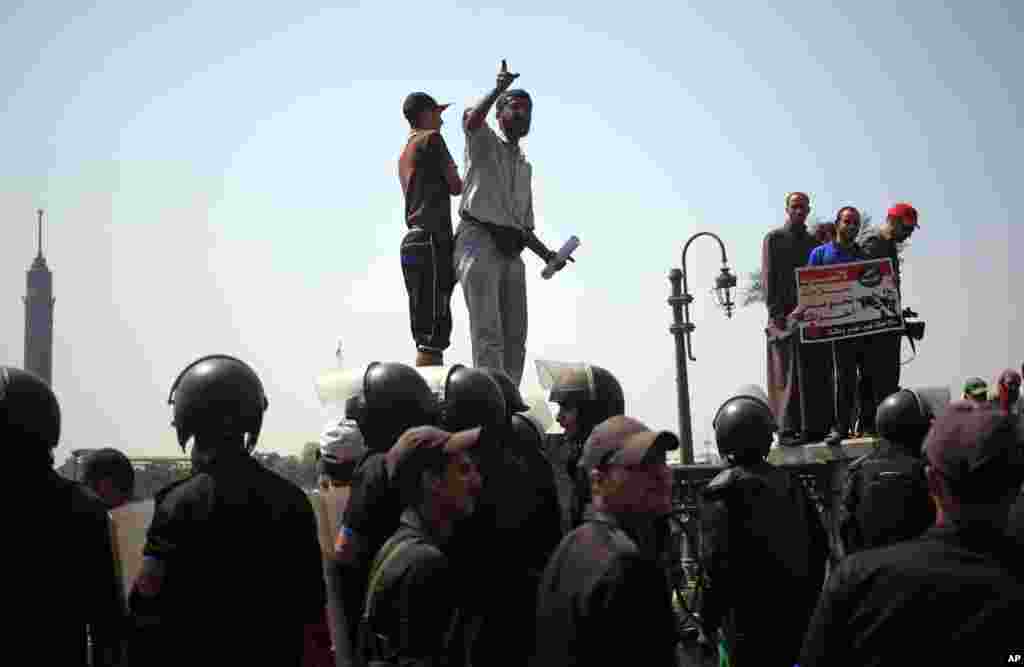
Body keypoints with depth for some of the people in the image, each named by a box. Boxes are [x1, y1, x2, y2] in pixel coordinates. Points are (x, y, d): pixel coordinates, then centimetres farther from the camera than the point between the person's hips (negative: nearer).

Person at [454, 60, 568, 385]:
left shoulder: (524, 167, 27)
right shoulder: (484, 144, 7)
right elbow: (471, 119, -20)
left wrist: (545, 253, 14)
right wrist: (500, 88, -21)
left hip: (511, 252, 7)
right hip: (479, 240, -7)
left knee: (515, 336, 4)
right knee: (488, 332, -15)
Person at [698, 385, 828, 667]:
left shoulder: (721, 491, -13)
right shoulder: (789, 483, 5)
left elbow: (719, 562, -18)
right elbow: (819, 545, 9)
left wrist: (707, 623, -9)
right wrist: (809, 599, 19)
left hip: (749, 620, -6)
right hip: (796, 614, 6)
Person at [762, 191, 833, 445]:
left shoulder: (813, 242, 20)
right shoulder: (774, 238, 5)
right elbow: (768, 277, -2)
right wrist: (775, 312, -12)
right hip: (787, 316, -5)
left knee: (819, 373, 1)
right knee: (792, 374, -9)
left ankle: (815, 427, 5)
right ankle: (788, 430, -9)